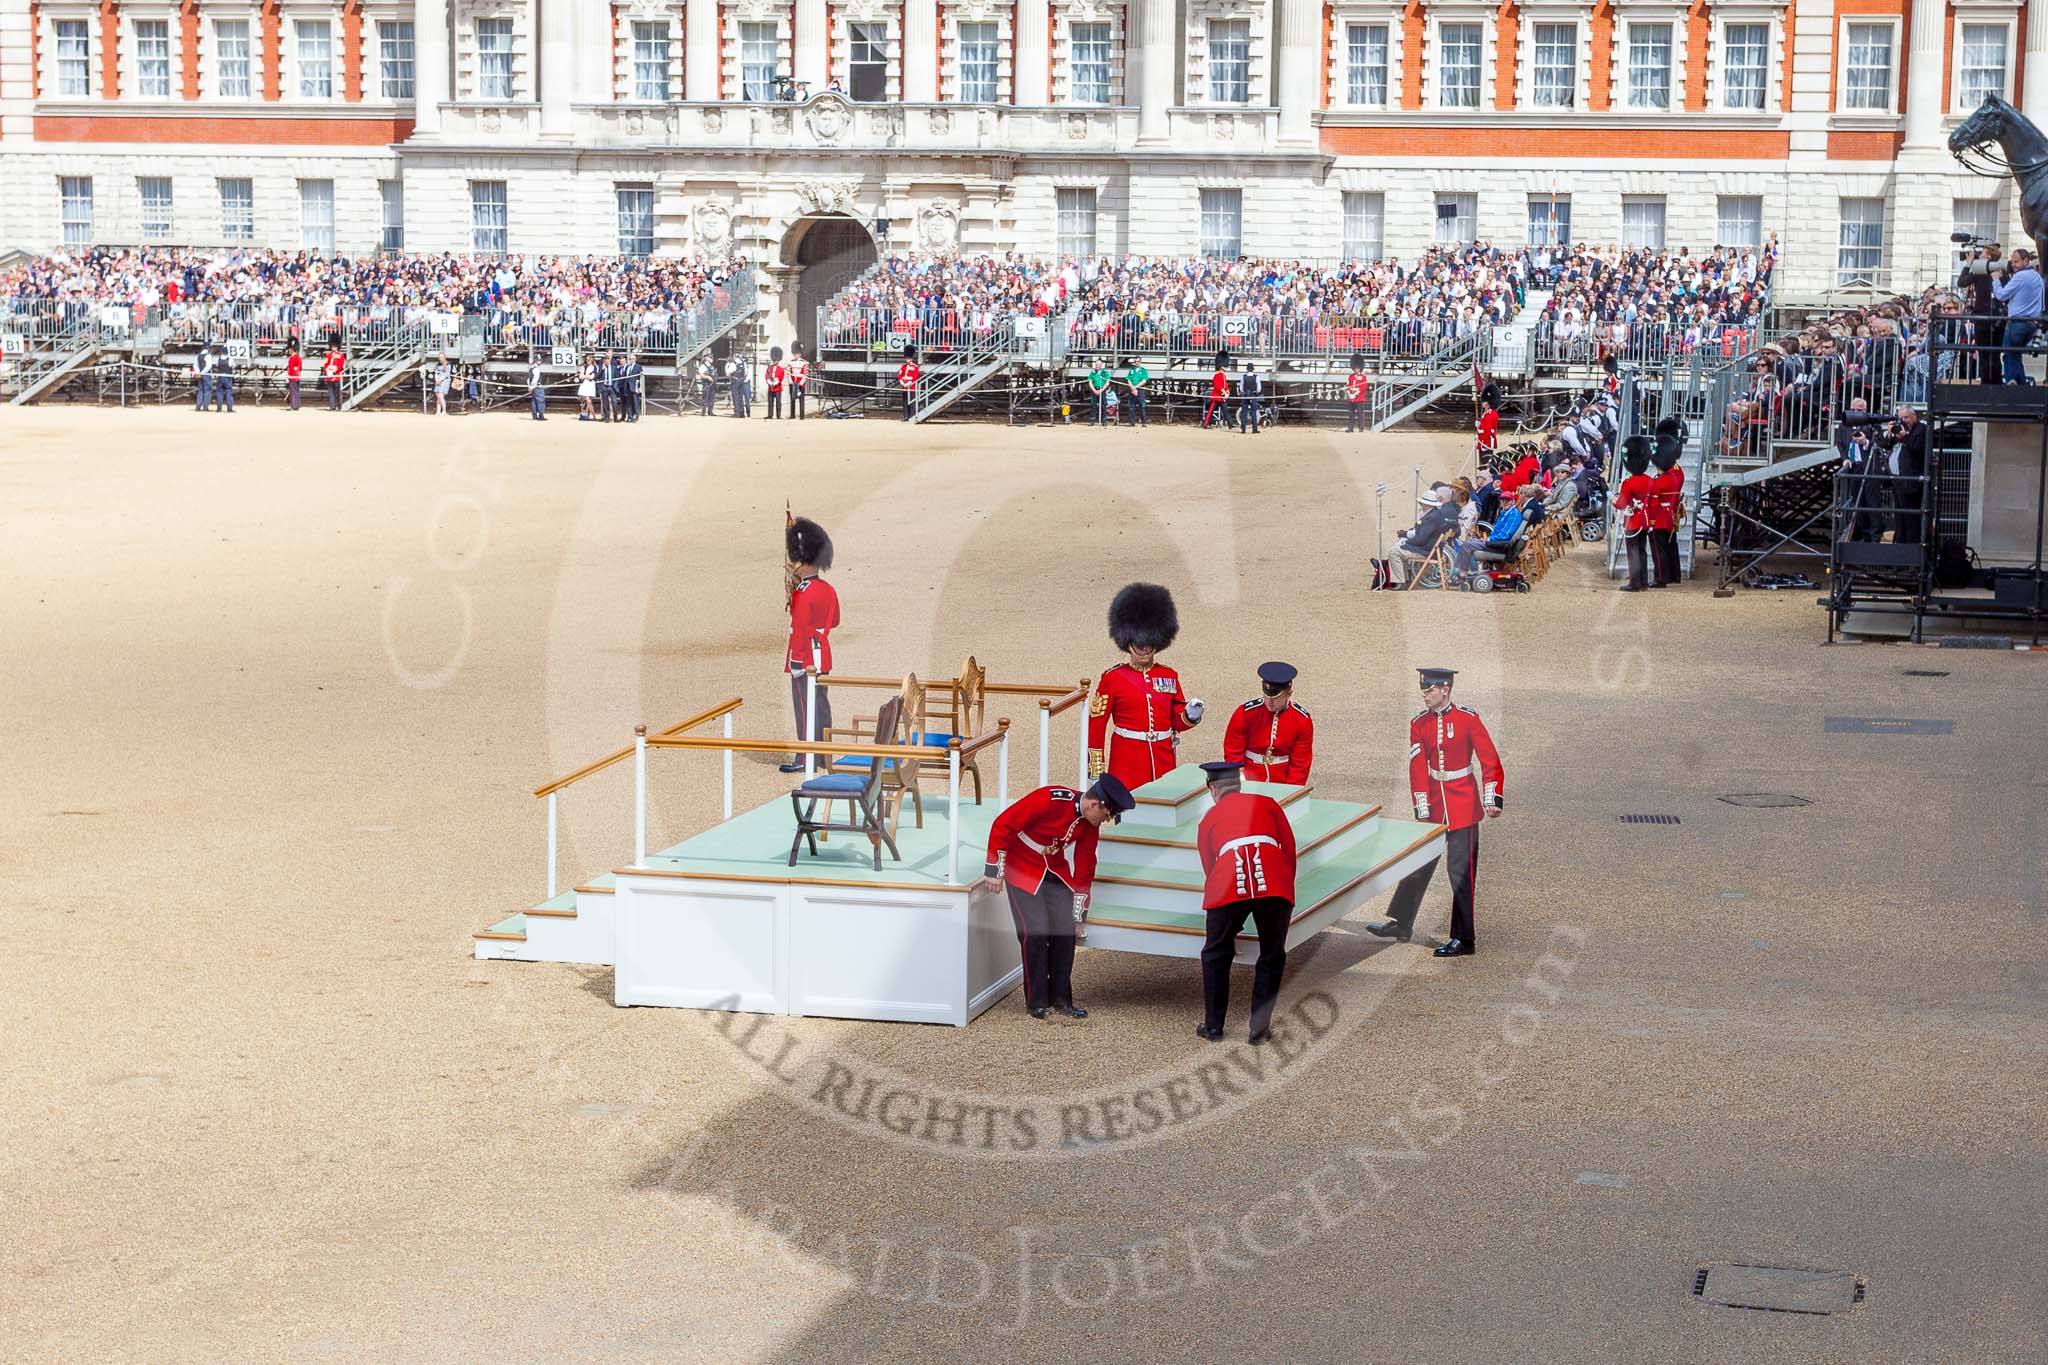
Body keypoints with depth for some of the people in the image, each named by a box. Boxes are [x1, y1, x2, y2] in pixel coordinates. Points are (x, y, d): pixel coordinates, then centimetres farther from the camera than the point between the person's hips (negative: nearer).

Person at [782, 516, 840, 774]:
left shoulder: (802, 594, -18)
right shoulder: (828, 590, 8)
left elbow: (799, 630, -20)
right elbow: (834, 620, 19)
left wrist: (796, 661, -17)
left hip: (805, 660, -9)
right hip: (824, 657, 9)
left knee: (806, 709, -5)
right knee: (821, 706, 13)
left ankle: (805, 759, -2)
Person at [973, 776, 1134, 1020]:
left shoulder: (1090, 823, -5)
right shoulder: (1049, 800, -28)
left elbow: (1085, 863, 6)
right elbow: (1002, 826, -25)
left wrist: (1079, 909, 9)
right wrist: (994, 870, -21)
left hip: (1056, 869, 7)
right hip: (1022, 867, -6)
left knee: (1066, 930, 0)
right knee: (1035, 932, -13)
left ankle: (1061, 998, 12)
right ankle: (1037, 1002, -1)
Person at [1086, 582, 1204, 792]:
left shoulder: (1169, 676, 9)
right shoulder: (1112, 678, -2)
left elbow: (1177, 721, 15)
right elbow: (1097, 723, -1)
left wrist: (1190, 716, -9)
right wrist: (1096, 768, -5)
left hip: (1162, 760, 3)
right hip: (1126, 764, -3)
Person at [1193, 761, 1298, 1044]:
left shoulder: (1208, 819, 27)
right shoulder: (1266, 803, 26)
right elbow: (1290, 849, 22)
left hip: (1228, 887, 0)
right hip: (1274, 883, 0)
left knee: (1215, 956, 18)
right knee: (1272, 958, 15)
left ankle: (1213, 1027, 22)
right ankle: (1259, 1030, 16)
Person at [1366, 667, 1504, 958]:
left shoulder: (1467, 719, -10)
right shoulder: (1419, 723, 2)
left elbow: (1491, 760, -11)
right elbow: (1418, 767, -1)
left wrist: (1493, 799, -21)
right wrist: (1422, 809, -6)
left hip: (1463, 805, -5)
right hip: (1433, 802, 5)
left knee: (1461, 871, -4)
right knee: (1419, 864, 13)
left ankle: (1465, 939, 2)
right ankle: (1400, 923, 25)